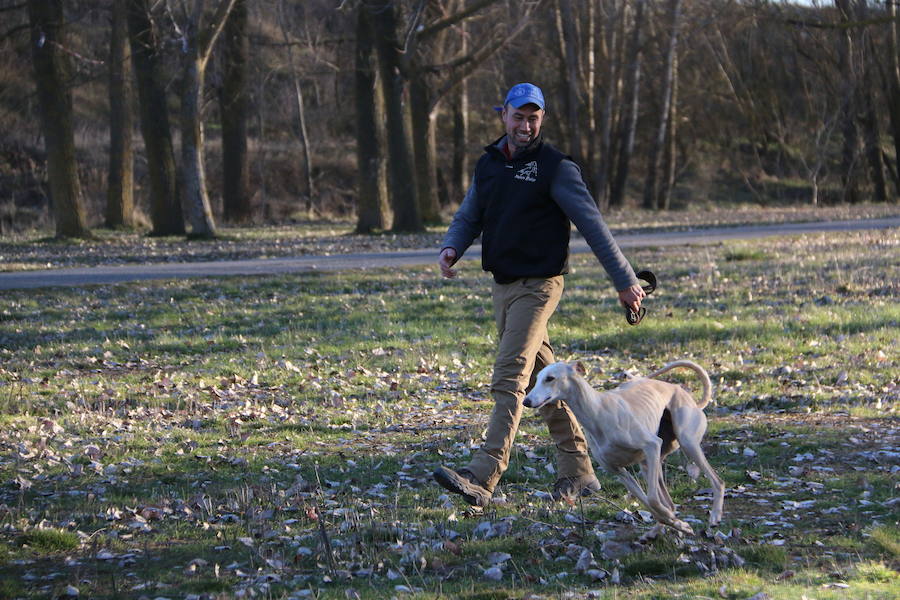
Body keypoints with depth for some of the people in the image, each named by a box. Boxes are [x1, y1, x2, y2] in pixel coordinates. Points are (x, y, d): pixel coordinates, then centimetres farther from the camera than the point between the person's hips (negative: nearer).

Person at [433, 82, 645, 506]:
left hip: (537, 285, -7)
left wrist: (624, 280, -11)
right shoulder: (488, 164, 11)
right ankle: (577, 473, 20)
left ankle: (482, 478, -24)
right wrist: (451, 249, -3)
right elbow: (468, 217, 19)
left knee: (509, 380, -16)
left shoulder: (556, 168, -8)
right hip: (502, 285, 8)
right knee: (542, 380, 12)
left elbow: (592, 225, -10)